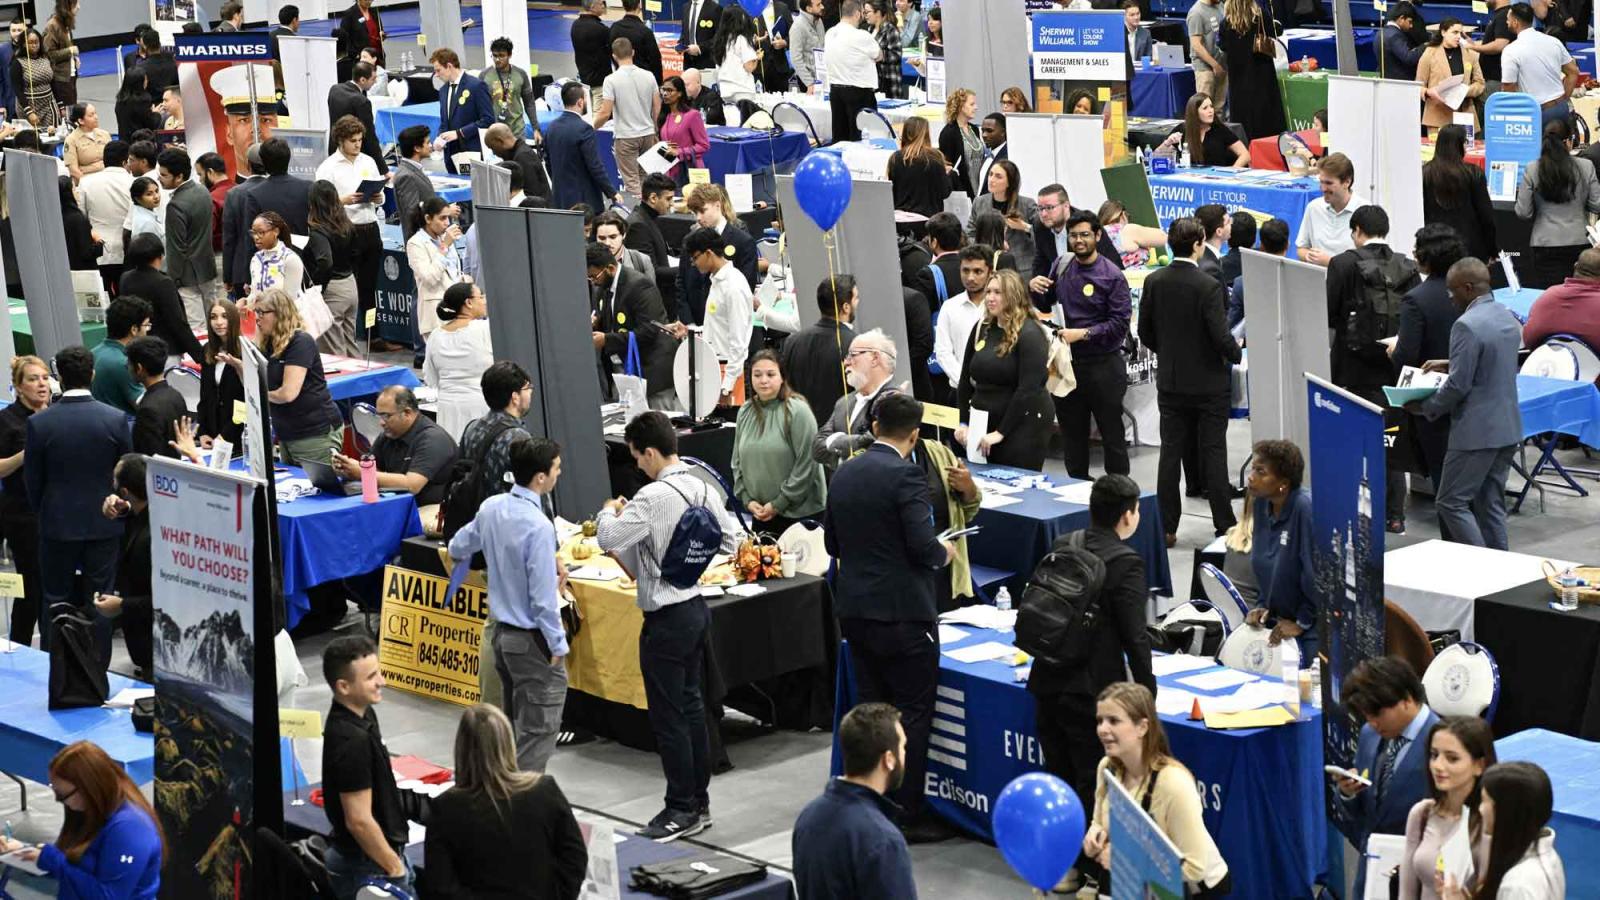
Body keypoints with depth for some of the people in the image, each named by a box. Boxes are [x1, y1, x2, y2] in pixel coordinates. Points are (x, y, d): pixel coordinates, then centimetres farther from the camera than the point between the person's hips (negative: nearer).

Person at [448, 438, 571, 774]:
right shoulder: (538, 526, -25)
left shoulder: (491, 508, -1)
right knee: (537, 734, -2)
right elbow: (543, 595, -23)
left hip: (502, 632, 8)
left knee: (514, 725, 20)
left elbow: (457, 548, 17)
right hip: (533, 641, -8)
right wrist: (558, 645, -13)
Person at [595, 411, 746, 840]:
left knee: (668, 716, 0)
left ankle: (682, 810, 6)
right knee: (690, 705, 16)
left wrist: (609, 511, -3)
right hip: (695, 607, 9)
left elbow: (608, 538, -24)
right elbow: (732, 538, 11)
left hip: (667, 618, -9)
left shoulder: (653, 497, -22)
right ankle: (699, 801, 23)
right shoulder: (699, 488, 3)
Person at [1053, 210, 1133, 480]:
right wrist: (1035, 285, 2)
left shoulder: (1111, 276, -8)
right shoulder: (1062, 268, 7)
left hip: (1102, 364, -5)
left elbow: (1120, 322, -14)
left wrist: (1083, 334, -20)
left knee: (1112, 434, 1)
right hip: (1067, 362, 5)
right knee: (1072, 432, 12)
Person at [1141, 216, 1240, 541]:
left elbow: (1146, 334, 4)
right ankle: (1224, 526, 8)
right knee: (1213, 453, 4)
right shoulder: (1208, 286, -19)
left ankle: (1167, 527, 9)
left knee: (1171, 451, 8)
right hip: (1208, 382, -4)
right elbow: (1221, 337, -19)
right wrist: (1237, 354, 2)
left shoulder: (1154, 282, -4)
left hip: (1170, 381, 4)